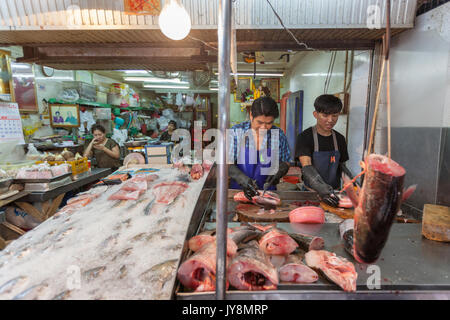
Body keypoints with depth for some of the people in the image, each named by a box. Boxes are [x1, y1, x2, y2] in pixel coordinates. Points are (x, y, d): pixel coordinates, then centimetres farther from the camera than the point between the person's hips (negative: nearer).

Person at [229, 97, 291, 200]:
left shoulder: (278, 135, 1)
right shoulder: (236, 132, -4)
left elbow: (285, 162, 14)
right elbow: (227, 163, -5)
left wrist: (278, 173, -7)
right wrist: (243, 180, -21)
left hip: (267, 191, 1)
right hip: (239, 190, -1)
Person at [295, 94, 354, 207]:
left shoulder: (340, 139, 9)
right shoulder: (305, 137, -8)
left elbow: (342, 165, 16)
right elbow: (306, 167, -19)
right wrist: (322, 190, -34)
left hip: (334, 193, 4)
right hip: (311, 191, -3)